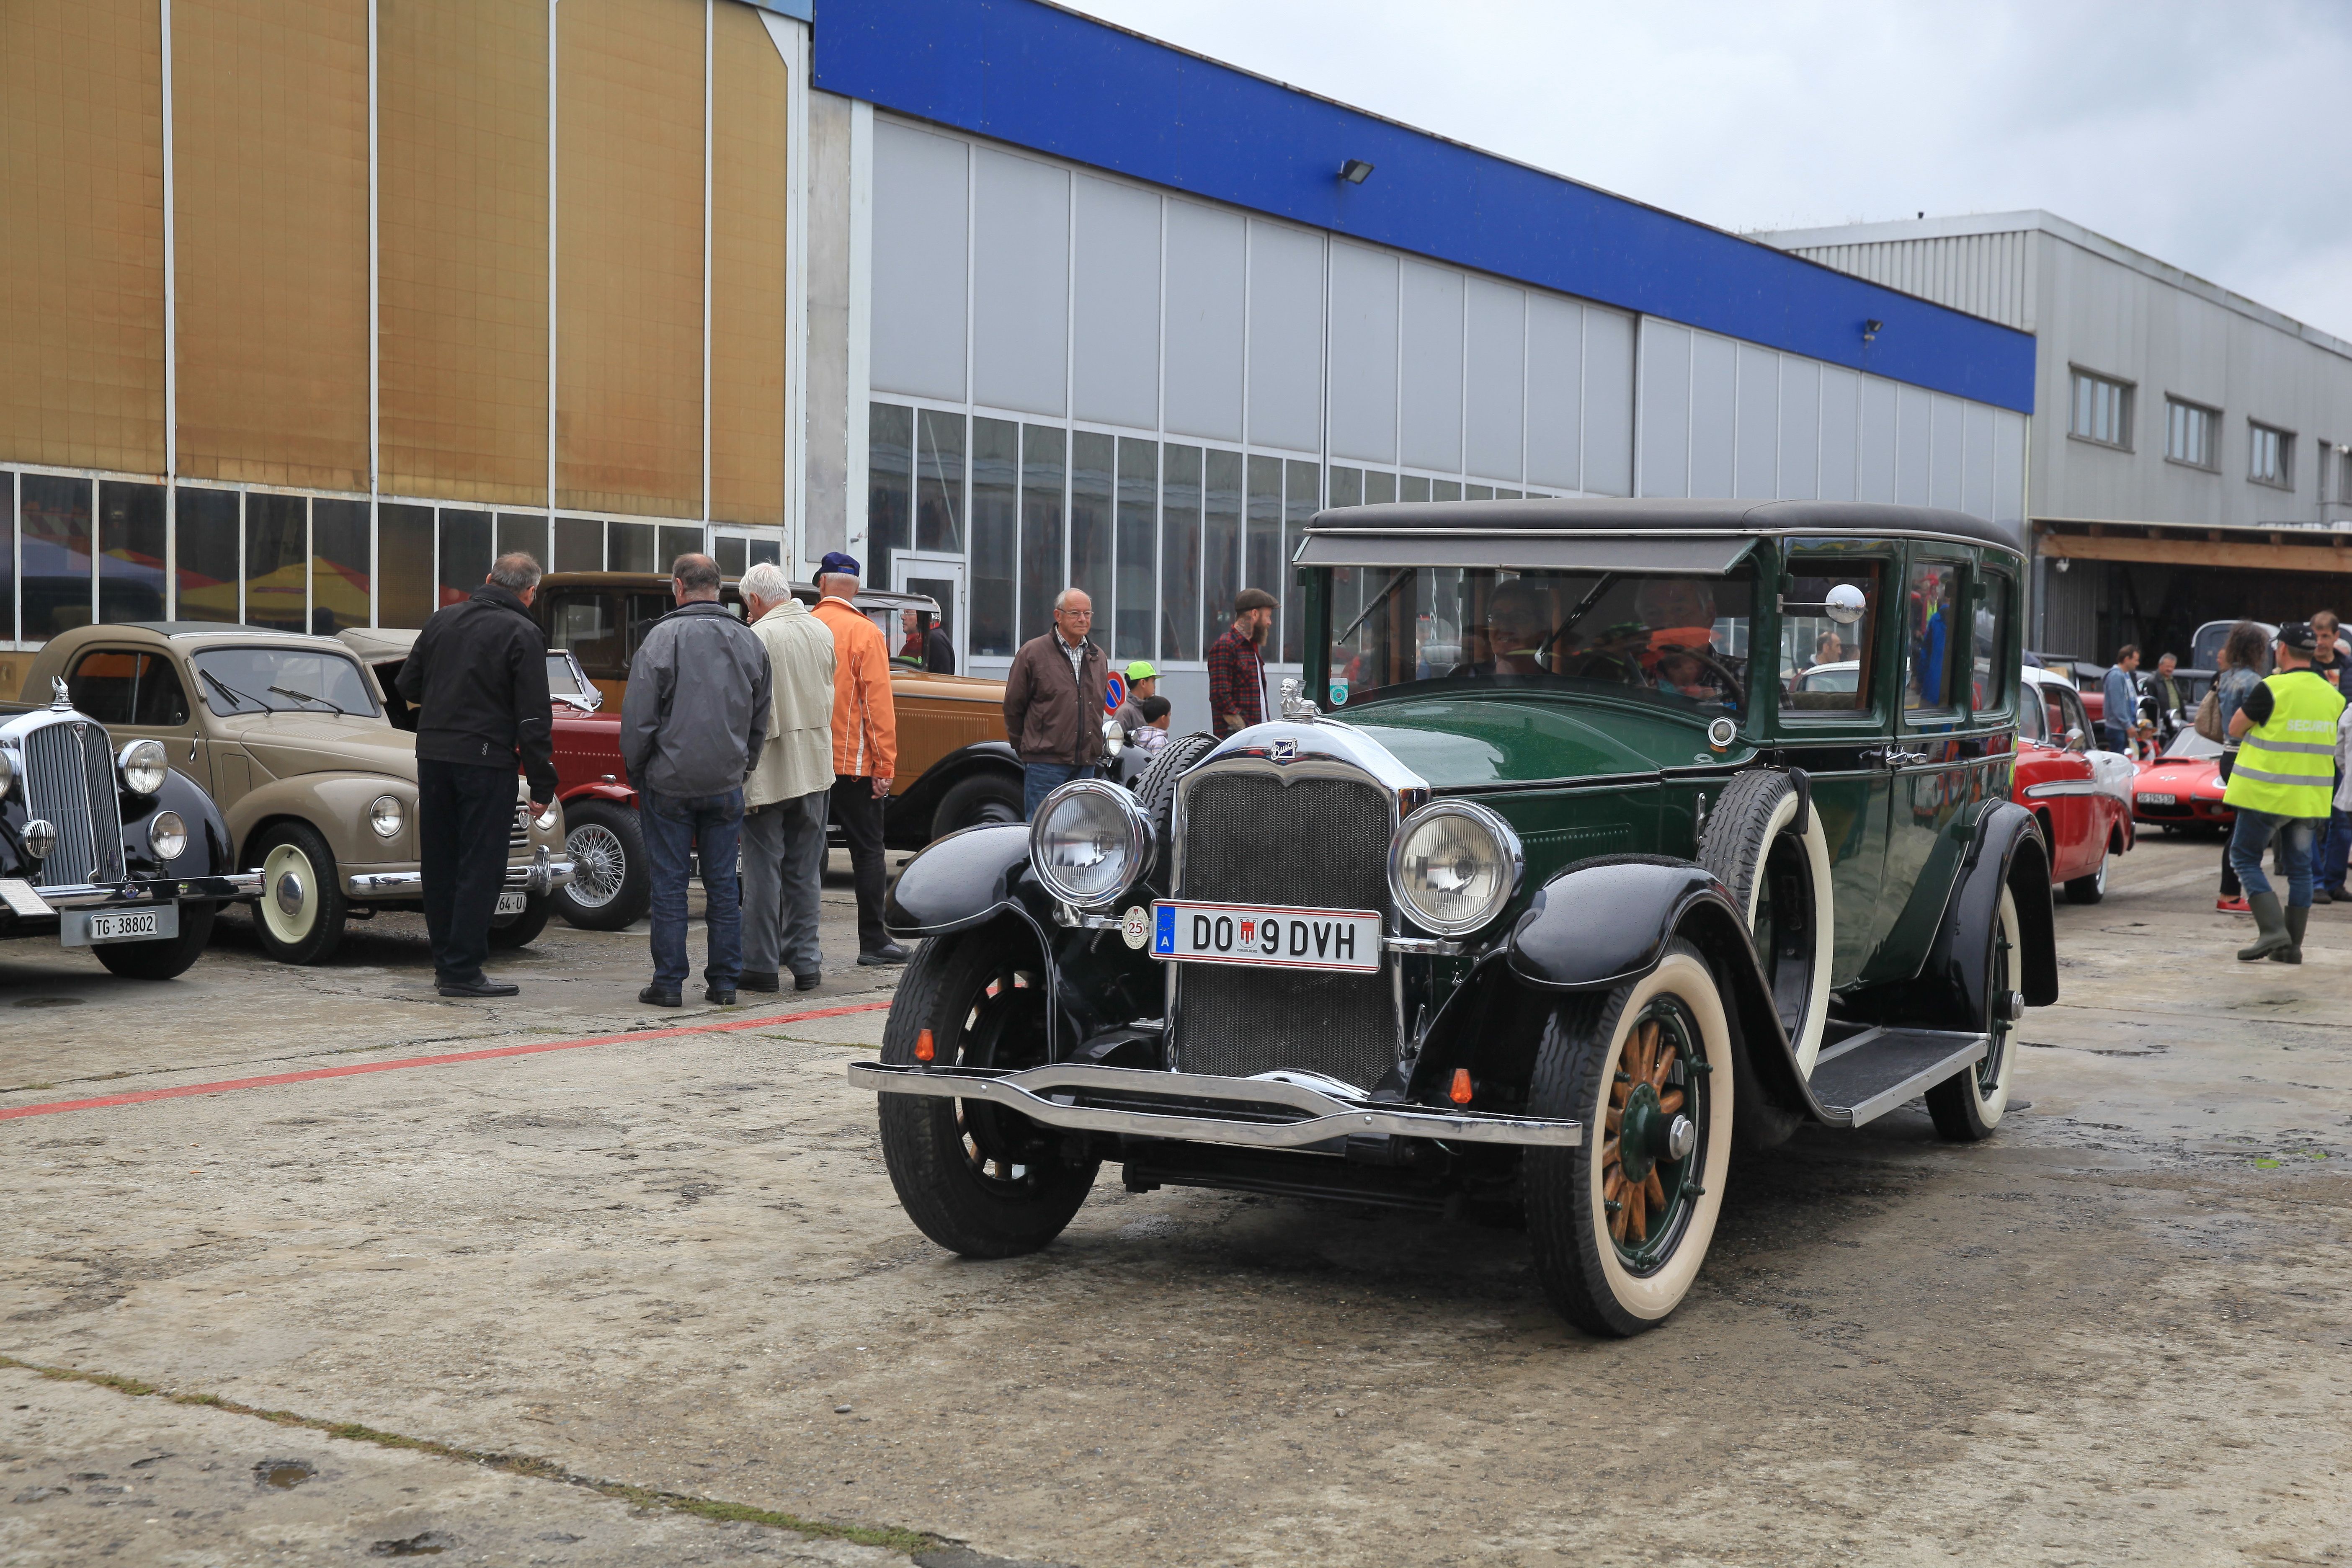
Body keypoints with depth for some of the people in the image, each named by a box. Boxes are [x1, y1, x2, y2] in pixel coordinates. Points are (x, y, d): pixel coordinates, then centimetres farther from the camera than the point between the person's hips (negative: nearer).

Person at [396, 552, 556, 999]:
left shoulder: (443, 620, 8)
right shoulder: (522, 634, -8)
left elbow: (407, 685, 15)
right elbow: (533, 717, -12)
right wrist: (542, 784, -9)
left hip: (432, 755, 6)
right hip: (485, 759, -6)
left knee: (439, 862, 14)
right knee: (480, 867, -1)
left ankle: (445, 961, 22)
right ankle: (462, 970, -1)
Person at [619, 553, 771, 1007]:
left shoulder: (665, 637, -10)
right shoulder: (749, 641, 6)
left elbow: (638, 717, -10)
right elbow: (761, 720, 13)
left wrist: (636, 772, 3)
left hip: (670, 783, -4)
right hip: (727, 783, 4)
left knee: (669, 884, 2)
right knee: (723, 884, 9)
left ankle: (668, 983, 5)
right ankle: (723, 983, 11)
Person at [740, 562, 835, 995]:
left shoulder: (757, 638, -16)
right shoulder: (822, 632, 6)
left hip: (769, 771, -6)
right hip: (816, 768, 6)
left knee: (763, 871, 2)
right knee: (805, 871, 13)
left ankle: (762, 965, 5)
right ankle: (805, 962, 16)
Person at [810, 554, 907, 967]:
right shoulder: (865, 633, -8)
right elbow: (878, 704, -12)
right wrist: (885, 766, -8)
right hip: (854, 762, -4)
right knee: (867, 851, 3)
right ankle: (873, 942, 3)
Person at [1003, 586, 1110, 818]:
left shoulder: (1099, 658, 15)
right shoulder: (1032, 653, -2)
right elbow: (1013, 706, 3)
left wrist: (1095, 751, 17)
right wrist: (1024, 748, 7)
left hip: (1086, 764, 5)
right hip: (1045, 763, -5)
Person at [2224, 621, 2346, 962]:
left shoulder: (2272, 689, -14)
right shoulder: (2333, 696, 7)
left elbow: (2236, 729, -5)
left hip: (2267, 794, -6)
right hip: (2311, 799, 6)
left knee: (2245, 858, 4)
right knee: (2300, 868, 12)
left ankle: (2272, 930, -10)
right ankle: (2293, 945, 13)